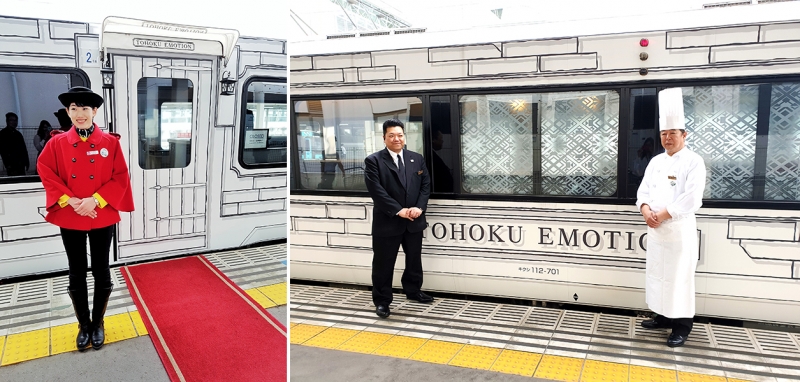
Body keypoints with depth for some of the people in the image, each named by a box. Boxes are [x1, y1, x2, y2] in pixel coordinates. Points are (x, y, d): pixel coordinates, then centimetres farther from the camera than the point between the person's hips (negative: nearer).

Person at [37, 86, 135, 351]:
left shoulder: (110, 142, -4)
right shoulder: (57, 143, -1)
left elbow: (120, 178, -6)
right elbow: (47, 174, 0)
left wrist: (95, 200, -17)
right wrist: (69, 200, -13)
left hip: (102, 217, -1)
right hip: (69, 218, 1)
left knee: (101, 272, 8)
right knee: (76, 274, 10)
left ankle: (98, 324, 26)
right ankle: (83, 325, 27)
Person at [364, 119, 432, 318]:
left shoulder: (417, 159, 8)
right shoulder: (373, 161, -7)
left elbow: (426, 185, 4)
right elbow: (376, 190, -15)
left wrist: (419, 207, -12)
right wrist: (398, 210, -20)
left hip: (414, 221, 4)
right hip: (387, 222, -4)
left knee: (414, 259, 19)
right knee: (384, 264, 4)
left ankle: (413, 290, 39)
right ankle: (382, 300, 18)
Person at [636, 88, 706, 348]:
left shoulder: (693, 162, -8)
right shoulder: (656, 161, 12)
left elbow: (691, 199, -17)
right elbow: (643, 190, 9)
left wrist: (661, 215, -18)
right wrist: (646, 211, -11)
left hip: (680, 229, -7)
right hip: (655, 229, 7)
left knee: (679, 277, -2)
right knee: (657, 273, 14)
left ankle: (682, 326, 8)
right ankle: (662, 316, 28)